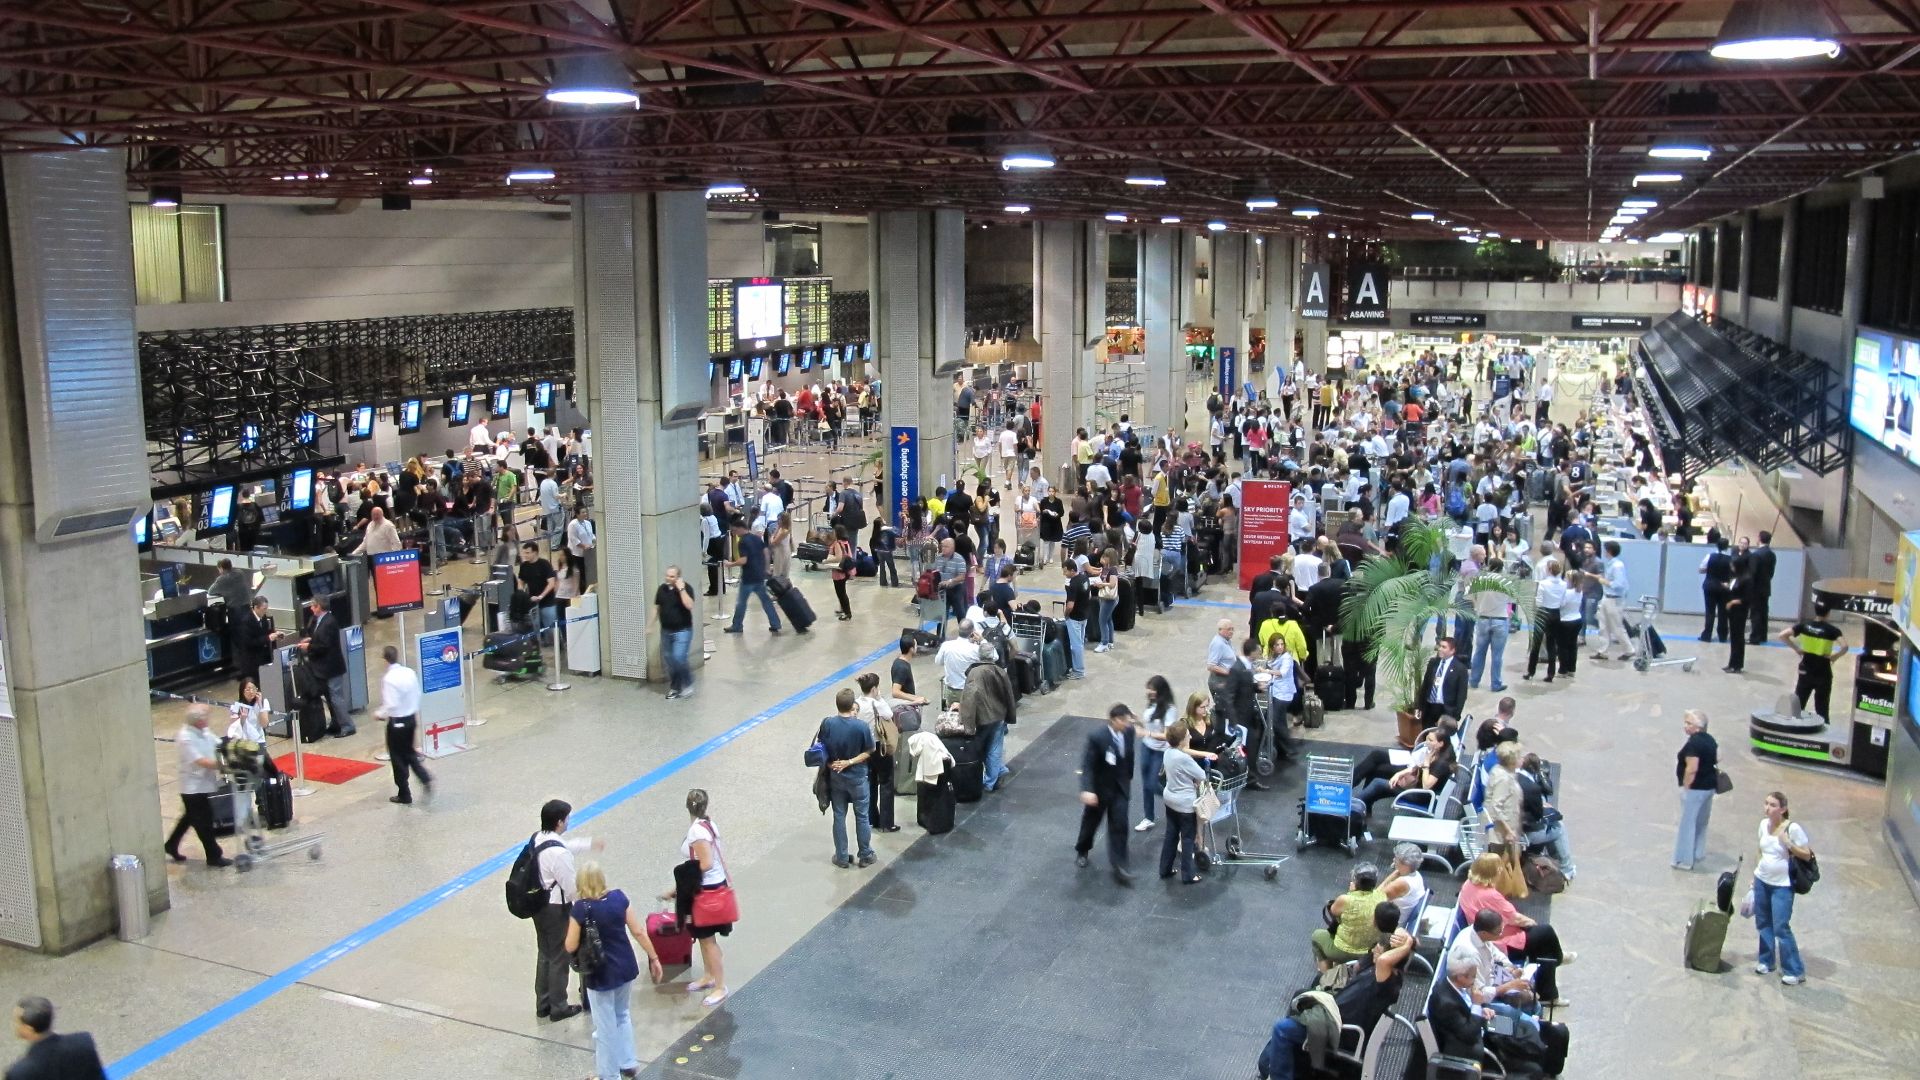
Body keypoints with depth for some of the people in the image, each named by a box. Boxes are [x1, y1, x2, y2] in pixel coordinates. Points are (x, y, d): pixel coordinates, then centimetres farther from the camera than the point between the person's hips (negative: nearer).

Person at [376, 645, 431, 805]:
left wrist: (379, 714, -6)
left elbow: (390, 705, -23)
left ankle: (404, 795, 17)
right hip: (411, 718, 6)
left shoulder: (388, 679, -22)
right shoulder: (410, 672, -2)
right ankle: (425, 779, 6)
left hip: (397, 722, -6)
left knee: (398, 757, 8)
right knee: (409, 752, 23)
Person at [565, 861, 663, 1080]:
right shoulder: (618, 897, -8)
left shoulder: (581, 908, -20)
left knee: (605, 1026, 12)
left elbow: (571, 947, -13)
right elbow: (638, 931, -4)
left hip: (600, 974, -5)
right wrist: (653, 957, 6)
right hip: (625, 967, 5)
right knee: (623, 1016, 26)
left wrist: (573, 924, 5)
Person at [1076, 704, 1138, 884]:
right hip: (1099, 788, -3)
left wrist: (1129, 777, 19)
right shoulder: (1096, 737, -27)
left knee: (1119, 826, -1)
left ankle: (1119, 866, 6)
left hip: (1120, 788, 3)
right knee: (1090, 822, 17)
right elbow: (1087, 765, -27)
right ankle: (1081, 851, 44)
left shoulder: (1129, 732, -11)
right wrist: (1087, 790, -37)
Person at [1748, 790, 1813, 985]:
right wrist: (1754, 878, 16)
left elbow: (1807, 855, -11)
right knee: (1762, 923, 14)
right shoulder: (1764, 824, 1)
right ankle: (1766, 961, 30)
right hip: (1761, 881, 6)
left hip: (1782, 886, -6)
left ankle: (1795, 971, 7)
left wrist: (1788, 843, -25)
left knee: (1781, 928, -5)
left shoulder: (1792, 828, -17)